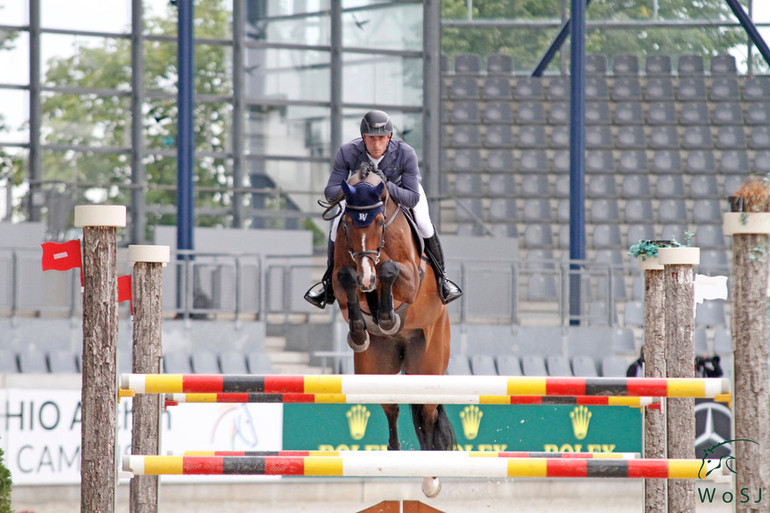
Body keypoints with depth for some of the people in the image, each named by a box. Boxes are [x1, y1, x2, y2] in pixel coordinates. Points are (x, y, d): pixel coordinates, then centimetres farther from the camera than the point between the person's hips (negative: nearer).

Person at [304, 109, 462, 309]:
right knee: (338, 226, -15)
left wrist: (386, 186, -54)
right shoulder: (347, 152, -35)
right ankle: (330, 281, 8)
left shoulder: (405, 154, -39)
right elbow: (330, 192, -30)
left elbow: (413, 198, -37)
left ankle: (441, 277, -2)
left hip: (401, 188, -2)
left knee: (424, 225, -24)